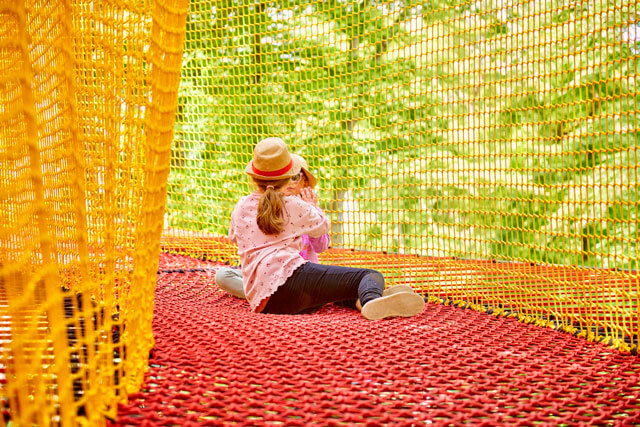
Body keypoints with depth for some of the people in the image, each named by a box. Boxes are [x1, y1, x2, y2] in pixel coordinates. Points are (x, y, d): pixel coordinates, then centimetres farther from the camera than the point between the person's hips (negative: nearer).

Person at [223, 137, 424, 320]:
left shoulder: (241, 207, 22)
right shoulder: (293, 205, 11)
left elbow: (233, 237, 43)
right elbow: (322, 226, 30)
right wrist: (311, 205, 50)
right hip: (289, 277, -6)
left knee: (344, 290, 21)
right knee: (371, 276, -14)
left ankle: (360, 301, -12)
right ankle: (371, 300, -49)